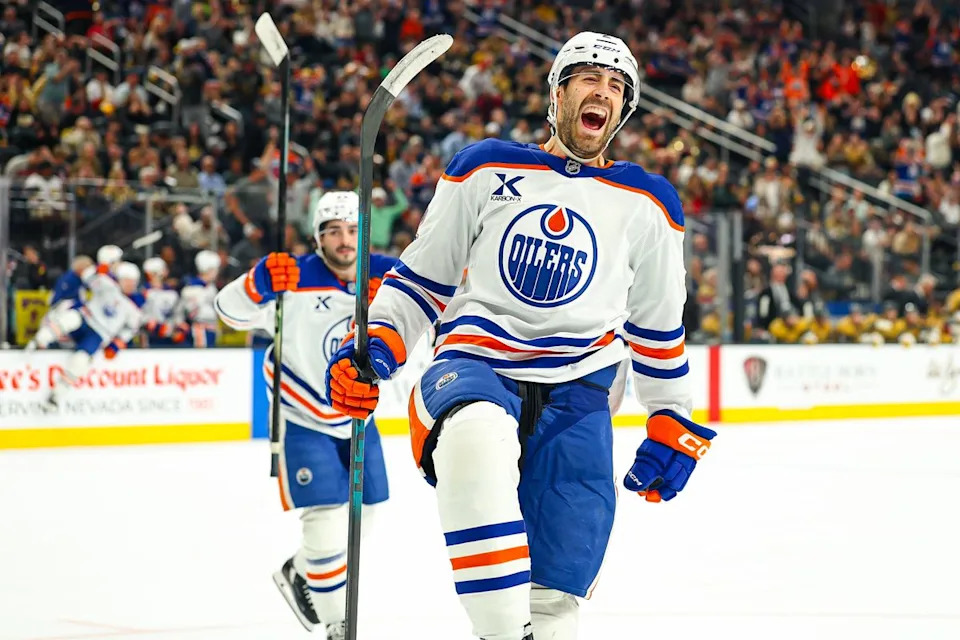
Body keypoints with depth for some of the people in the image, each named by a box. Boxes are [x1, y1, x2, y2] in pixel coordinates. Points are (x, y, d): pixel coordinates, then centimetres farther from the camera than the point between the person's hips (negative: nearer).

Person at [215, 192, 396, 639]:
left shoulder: (386, 275, -11)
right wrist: (262, 282, -51)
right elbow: (232, 310, -29)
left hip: (357, 417, 6)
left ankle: (298, 574, 42)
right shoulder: (297, 283, -24)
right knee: (327, 521, -14)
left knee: (363, 517, 17)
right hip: (304, 418, -6)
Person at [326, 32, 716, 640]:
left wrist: (672, 424, 22)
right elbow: (422, 277, 14)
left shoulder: (648, 204, 14)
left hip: (576, 393, 2)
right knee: (476, 431, -40)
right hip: (472, 367, -2)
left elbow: (658, 326, 24)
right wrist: (376, 351, -2)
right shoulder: (487, 169, 10)